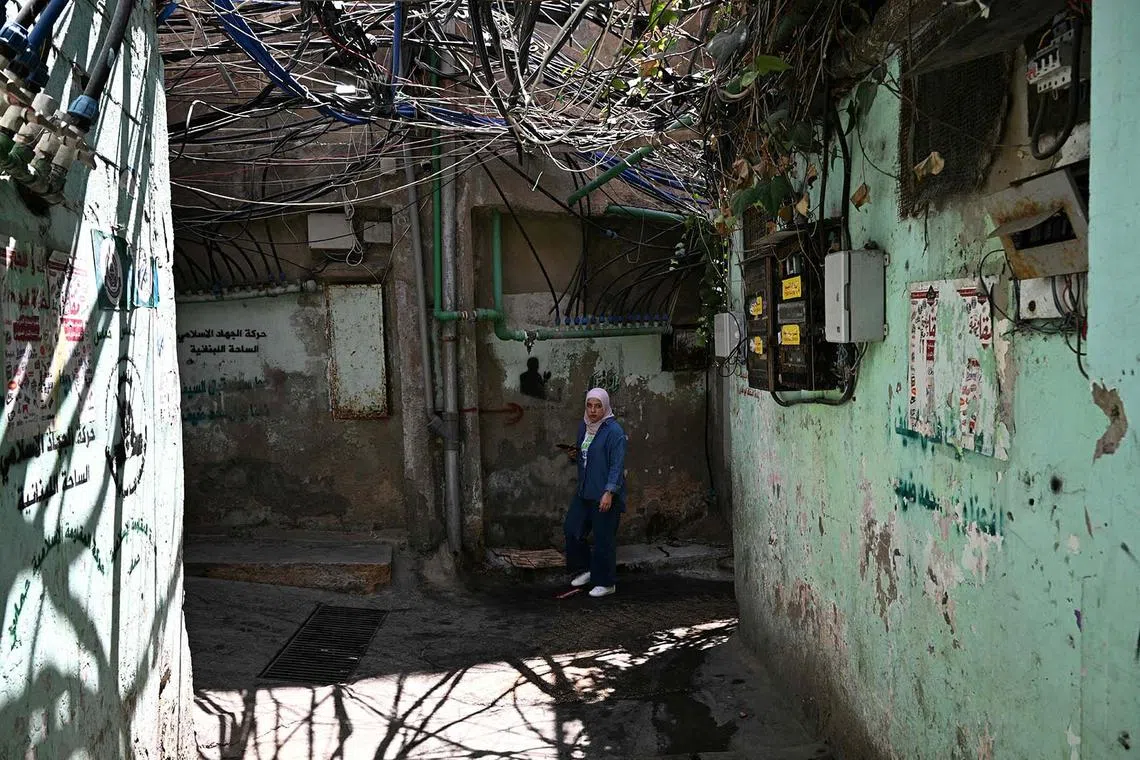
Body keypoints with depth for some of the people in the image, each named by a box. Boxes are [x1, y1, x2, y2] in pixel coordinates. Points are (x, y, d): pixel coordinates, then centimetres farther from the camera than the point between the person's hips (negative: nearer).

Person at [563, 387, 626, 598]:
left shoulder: (614, 431, -14)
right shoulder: (583, 427, 10)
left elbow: (617, 465, -18)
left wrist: (609, 492, -25)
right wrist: (575, 456, 1)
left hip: (605, 494, -8)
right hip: (584, 491, 8)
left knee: (604, 537, 0)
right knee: (572, 529, 9)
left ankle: (606, 583, 14)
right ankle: (584, 570, 28)